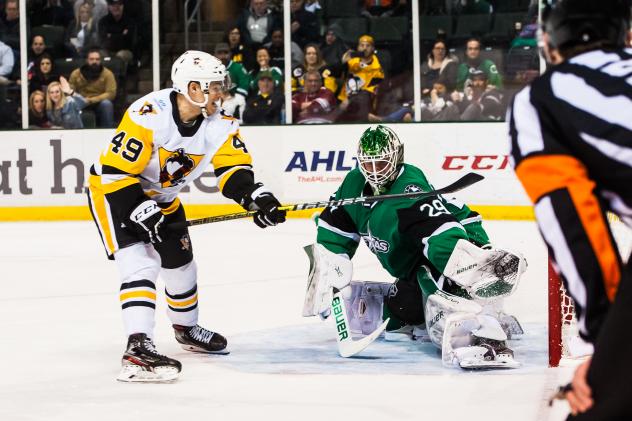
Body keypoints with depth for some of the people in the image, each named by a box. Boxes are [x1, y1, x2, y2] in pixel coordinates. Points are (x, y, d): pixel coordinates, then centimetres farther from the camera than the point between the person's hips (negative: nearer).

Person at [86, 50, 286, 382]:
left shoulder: (217, 124, -12)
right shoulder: (148, 115, -33)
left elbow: (233, 167, -13)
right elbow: (116, 172, -31)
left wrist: (256, 197, -32)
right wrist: (144, 213, -32)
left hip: (161, 197, 8)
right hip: (112, 189, -8)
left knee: (181, 263, 18)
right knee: (140, 264, -24)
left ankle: (186, 329, 44)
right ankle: (138, 348, -32)